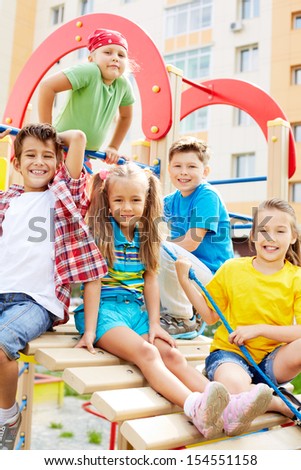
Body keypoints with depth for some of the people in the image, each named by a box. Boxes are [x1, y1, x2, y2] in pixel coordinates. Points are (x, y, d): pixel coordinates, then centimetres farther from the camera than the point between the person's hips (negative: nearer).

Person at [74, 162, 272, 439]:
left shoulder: (146, 234, 11)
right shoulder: (99, 231, -4)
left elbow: (150, 279, 9)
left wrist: (154, 324, 2)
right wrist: (90, 330, -12)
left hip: (136, 310, 5)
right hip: (103, 308, -5)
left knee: (172, 355, -18)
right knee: (146, 352, -30)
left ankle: (226, 410, -37)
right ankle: (196, 409, -52)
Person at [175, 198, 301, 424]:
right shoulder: (232, 269, 1)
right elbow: (210, 315, 6)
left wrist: (259, 329, -20)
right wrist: (185, 280, -3)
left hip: (272, 357, 1)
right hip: (230, 351, 0)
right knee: (233, 386, -36)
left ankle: (264, 395, -12)